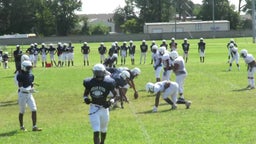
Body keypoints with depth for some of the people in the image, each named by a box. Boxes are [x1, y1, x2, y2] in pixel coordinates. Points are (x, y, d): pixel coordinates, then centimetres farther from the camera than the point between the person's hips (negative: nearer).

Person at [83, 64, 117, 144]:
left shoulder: (108, 83, -10)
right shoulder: (90, 82, -6)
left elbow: (114, 94, 2)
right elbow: (85, 93, 10)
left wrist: (110, 101, -16)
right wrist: (86, 98, -12)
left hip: (104, 108, 1)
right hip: (94, 109, -1)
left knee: (103, 130, 20)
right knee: (96, 132, -11)